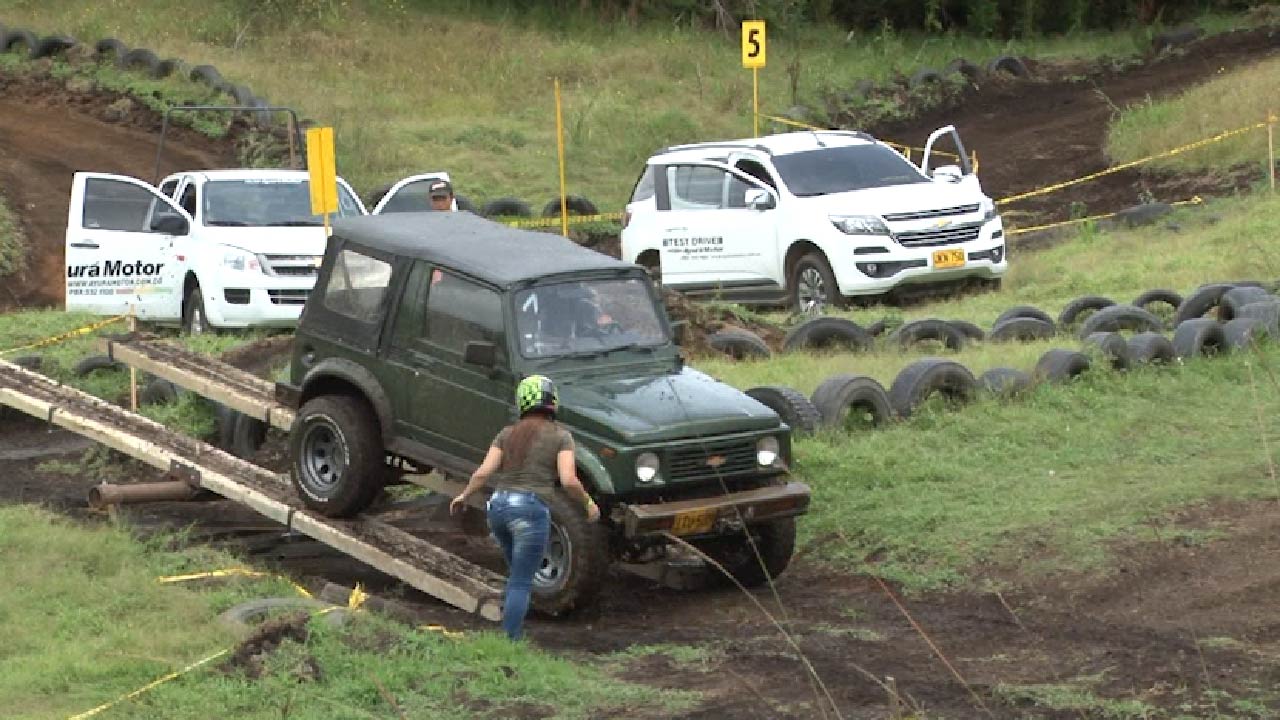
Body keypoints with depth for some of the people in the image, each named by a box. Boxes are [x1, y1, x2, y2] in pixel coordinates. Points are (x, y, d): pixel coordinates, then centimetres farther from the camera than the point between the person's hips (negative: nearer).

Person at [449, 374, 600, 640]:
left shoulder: (507, 434, 11)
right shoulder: (560, 436, -1)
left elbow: (483, 473, 3)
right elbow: (568, 481, -11)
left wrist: (464, 495, 19)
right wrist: (588, 503, 6)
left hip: (499, 506, 5)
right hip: (531, 509, -5)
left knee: (516, 575, 24)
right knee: (521, 583, 0)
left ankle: (511, 631, 26)